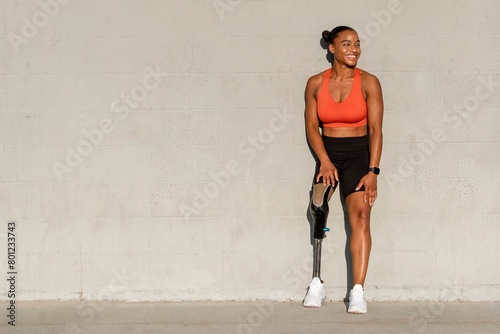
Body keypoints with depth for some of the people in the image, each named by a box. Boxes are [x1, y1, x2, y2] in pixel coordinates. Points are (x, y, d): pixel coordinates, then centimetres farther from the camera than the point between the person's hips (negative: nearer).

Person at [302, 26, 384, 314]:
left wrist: (373, 171, -13)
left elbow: (375, 130, -5)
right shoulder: (316, 83, 3)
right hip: (328, 154, 2)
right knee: (319, 203, -21)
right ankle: (317, 281, -14)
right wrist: (325, 162, -10)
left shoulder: (368, 82, -2)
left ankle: (358, 291, -21)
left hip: (359, 155, -2)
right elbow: (312, 126, 4)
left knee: (360, 214, -17)